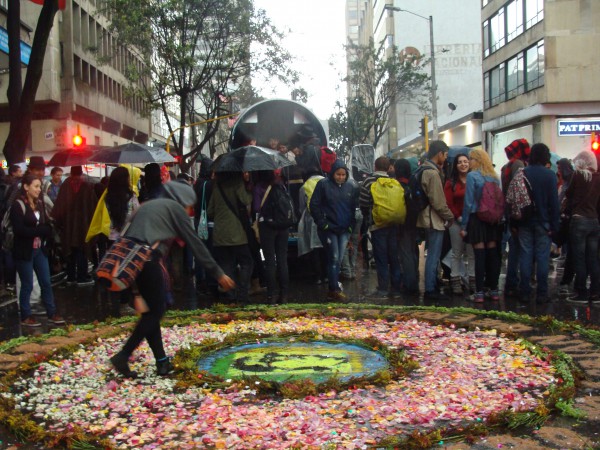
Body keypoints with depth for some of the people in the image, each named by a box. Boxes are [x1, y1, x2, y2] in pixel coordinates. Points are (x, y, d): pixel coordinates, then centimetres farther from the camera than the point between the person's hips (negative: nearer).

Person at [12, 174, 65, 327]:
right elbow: (20, 230, -19)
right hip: (24, 252, -6)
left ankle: (52, 314, 18)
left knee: (46, 283, 8)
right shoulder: (18, 205, -11)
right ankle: (26, 317, 18)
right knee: (27, 285, 4)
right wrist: (41, 230, -17)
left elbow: (46, 225, 6)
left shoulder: (40, 204, 8)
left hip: (39, 250, 6)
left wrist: (45, 231, -16)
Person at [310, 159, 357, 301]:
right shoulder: (323, 184, -5)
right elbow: (314, 205, -7)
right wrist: (323, 224, -11)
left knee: (338, 260, 7)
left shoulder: (349, 188, 10)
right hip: (329, 229, -5)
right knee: (334, 258, -8)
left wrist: (351, 225, 4)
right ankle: (335, 289, -2)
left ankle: (333, 289, 16)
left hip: (344, 230, 5)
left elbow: (354, 208, 14)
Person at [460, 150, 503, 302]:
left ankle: (479, 292, 0)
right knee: (493, 254, 8)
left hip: (477, 219, -5)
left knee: (480, 256, -3)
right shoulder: (494, 177, 9)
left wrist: (463, 225, -6)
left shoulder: (472, 176, -8)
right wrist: (497, 215, 13)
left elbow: (468, 202, -10)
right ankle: (494, 290, 15)